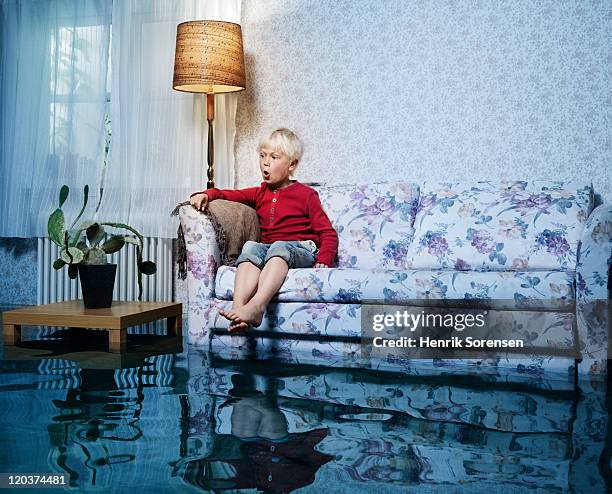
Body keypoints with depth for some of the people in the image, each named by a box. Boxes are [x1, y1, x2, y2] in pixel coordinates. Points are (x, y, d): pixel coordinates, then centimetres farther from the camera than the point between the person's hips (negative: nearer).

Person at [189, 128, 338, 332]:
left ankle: (256, 306, -57)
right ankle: (238, 306, -48)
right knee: (251, 247, -29)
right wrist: (206, 195, -2)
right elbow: (230, 194, 20)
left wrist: (323, 261, -15)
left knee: (279, 247, -36)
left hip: (300, 250, -4)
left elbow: (328, 233, 2)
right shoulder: (260, 193, 22)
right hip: (269, 249, 4)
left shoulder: (306, 194, 7)